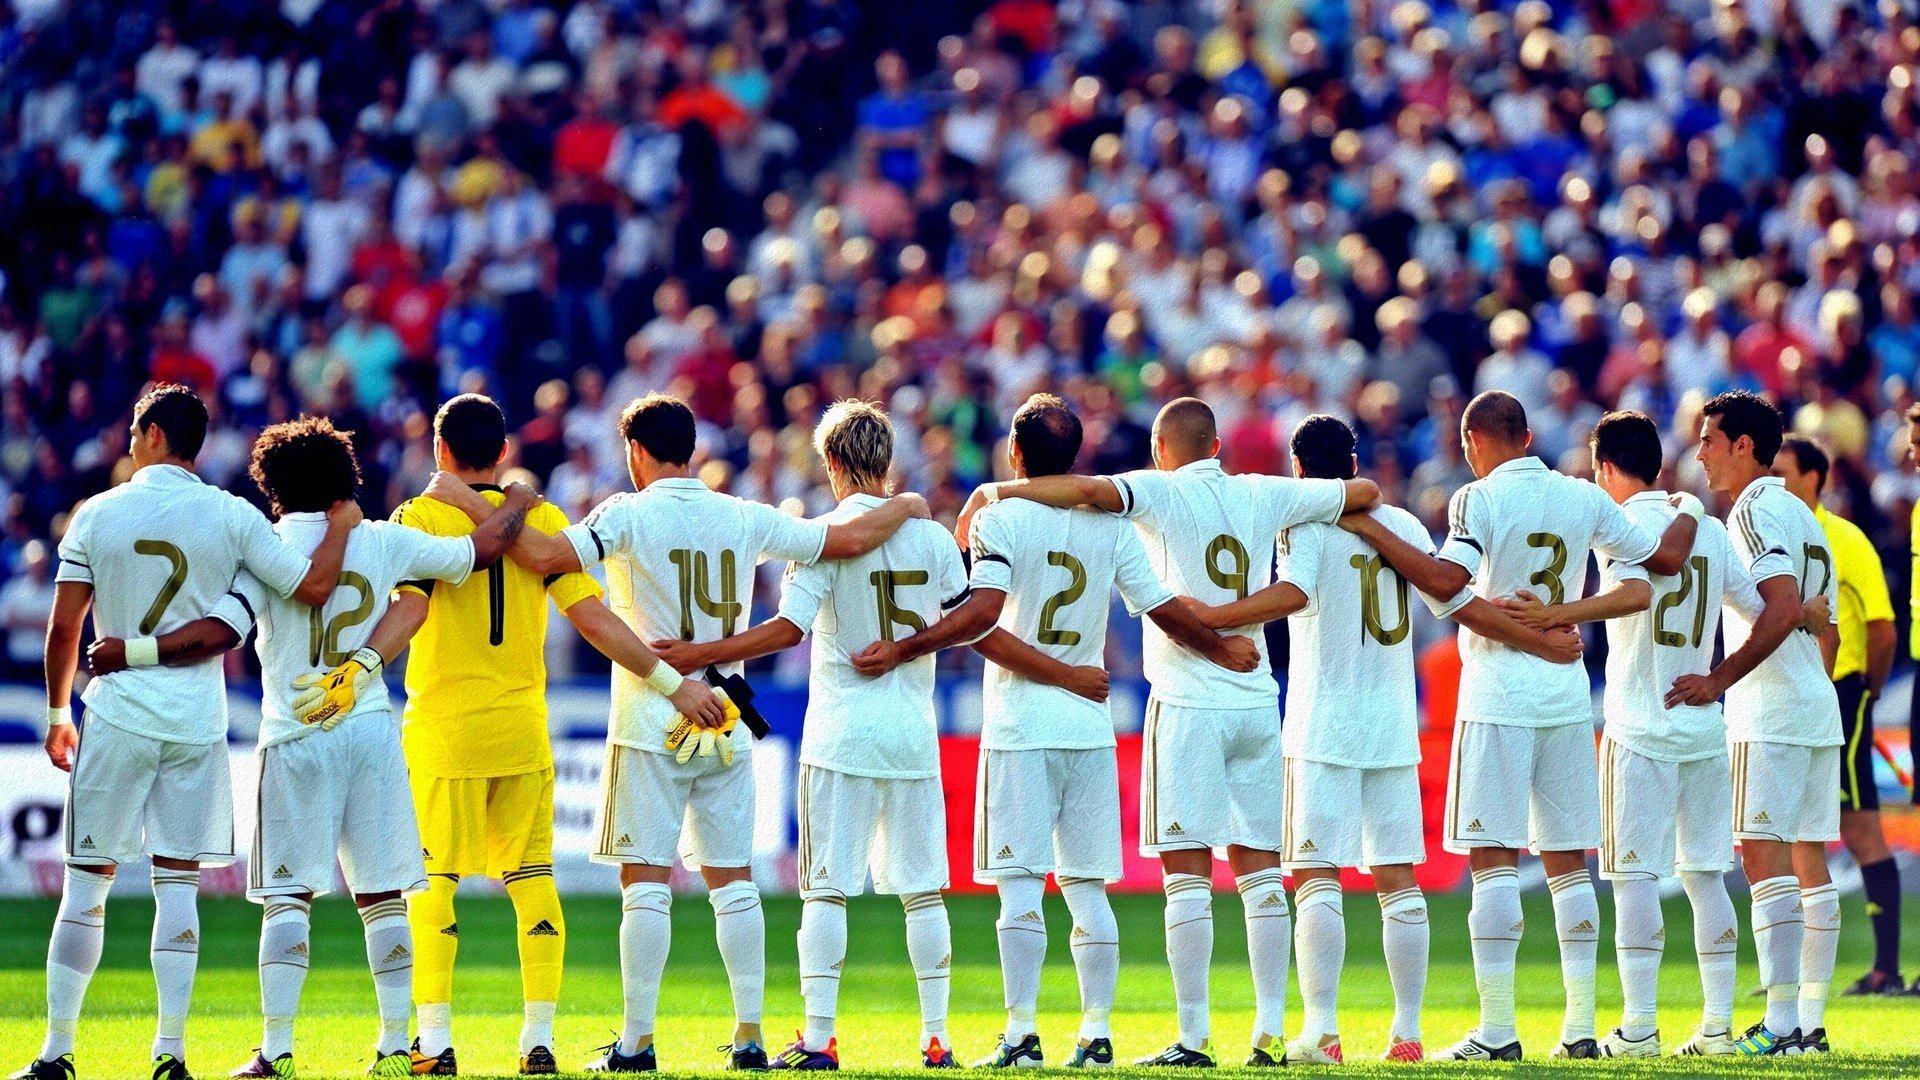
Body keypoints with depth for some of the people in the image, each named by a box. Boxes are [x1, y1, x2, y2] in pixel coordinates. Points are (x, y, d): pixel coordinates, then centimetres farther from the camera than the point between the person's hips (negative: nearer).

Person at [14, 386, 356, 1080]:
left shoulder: (97, 515, -1)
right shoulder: (232, 517, -1)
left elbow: (63, 628, 0)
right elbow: (312, 586, -2)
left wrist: (57, 715, 12)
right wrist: (341, 524, 17)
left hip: (117, 718, -1)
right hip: (197, 722, 1)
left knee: (86, 883, 3)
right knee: (178, 882, 5)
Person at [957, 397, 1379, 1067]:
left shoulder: (1164, 494, -5)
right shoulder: (1265, 496, 9)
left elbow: (1091, 490, -22)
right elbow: (1365, 493, 19)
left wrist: (995, 492, -13)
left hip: (1188, 703, -5)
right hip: (1257, 703, 5)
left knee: (1188, 873, -4)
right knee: (1259, 868, 8)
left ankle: (1193, 1037, -8)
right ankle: (1270, 1032, 5)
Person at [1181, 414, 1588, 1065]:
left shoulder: (1306, 522, -5)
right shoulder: (1404, 525, 10)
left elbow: (1292, 594, -23)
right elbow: (1461, 605, 10)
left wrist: (1208, 618, -25)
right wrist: (1542, 645, 20)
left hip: (1324, 729, -5)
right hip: (1395, 730, 5)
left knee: (1316, 878, -6)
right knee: (1398, 880, 8)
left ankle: (1321, 1031, -14)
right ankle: (1407, 1031, 8)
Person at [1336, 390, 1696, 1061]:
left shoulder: (1480, 500, -8)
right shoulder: (1585, 500, 7)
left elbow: (1448, 580, -23)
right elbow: (1666, 558, 15)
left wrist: (1370, 530, -16)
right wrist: (1688, 513, 36)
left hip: (1499, 696, -5)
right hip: (1567, 692, 5)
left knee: (1493, 858, -4)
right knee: (1568, 862, 9)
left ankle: (1497, 1029, -9)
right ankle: (1580, 1026, 7)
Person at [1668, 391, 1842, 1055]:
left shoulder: (1755, 511, -10)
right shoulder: (1806, 519, 19)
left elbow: (1783, 608, -23)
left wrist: (1719, 679, -23)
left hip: (1769, 716, -10)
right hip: (1818, 709, 10)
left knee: (1766, 858, -12)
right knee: (1808, 863, 8)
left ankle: (1782, 1025, -18)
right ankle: (1811, 1024, 9)